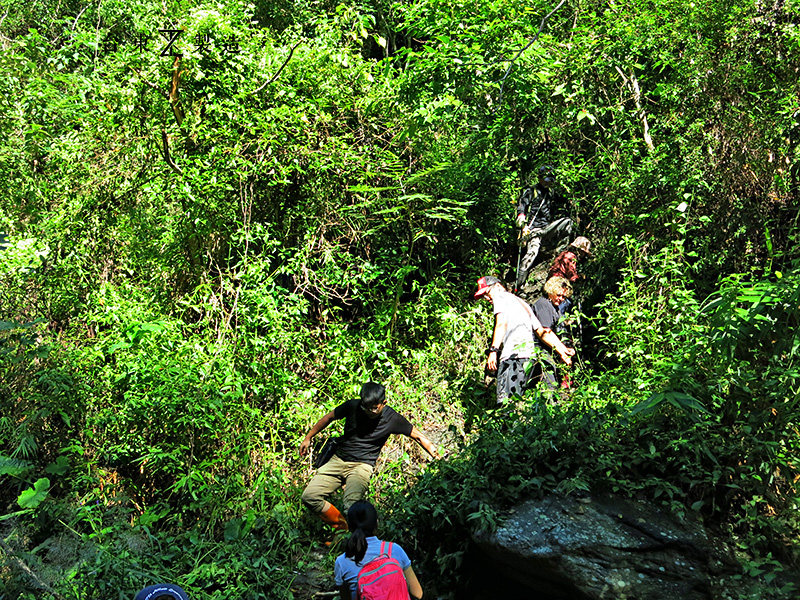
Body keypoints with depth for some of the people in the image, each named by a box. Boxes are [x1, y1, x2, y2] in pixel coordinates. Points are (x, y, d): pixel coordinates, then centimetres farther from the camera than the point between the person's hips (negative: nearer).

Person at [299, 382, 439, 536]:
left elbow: (418, 436, 1)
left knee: (351, 507, -31)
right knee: (309, 496, -11)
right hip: (338, 460, 4)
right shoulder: (352, 406, -5)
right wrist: (308, 438, 18)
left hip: (363, 465, -4)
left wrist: (436, 457, -6)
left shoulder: (392, 419, -8)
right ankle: (342, 526, 7)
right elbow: (329, 418, 12)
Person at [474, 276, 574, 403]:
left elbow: (502, 323, -11)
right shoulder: (522, 303, 33)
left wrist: (493, 350, -19)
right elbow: (542, 332, 28)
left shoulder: (500, 297, 8)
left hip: (513, 355, -9)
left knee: (507, 403, -17)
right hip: (530, 356, 9)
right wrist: (562, 350, 26)